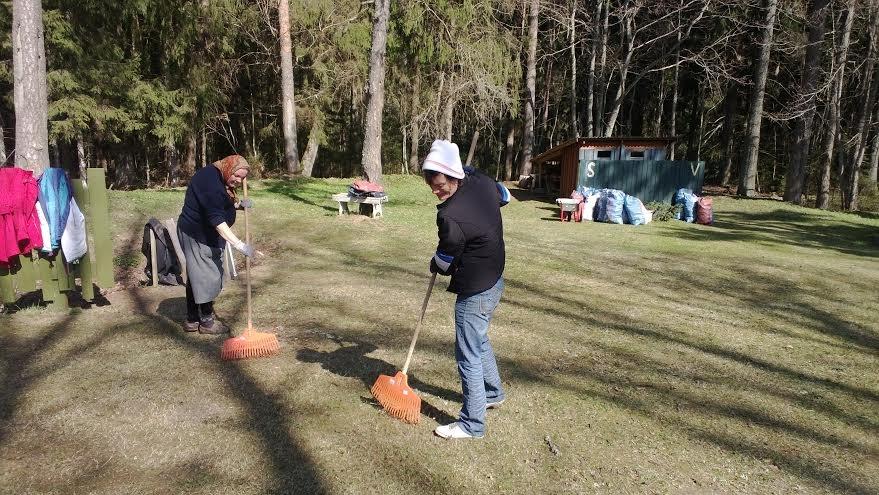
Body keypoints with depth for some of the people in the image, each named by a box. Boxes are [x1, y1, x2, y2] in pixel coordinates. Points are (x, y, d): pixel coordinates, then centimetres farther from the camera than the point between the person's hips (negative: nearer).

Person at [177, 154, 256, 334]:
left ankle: (192, 320, 23)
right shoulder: (211, 183, -26)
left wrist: (239, 204, 1)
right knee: (205, 276, -3)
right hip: (197, 236, -10)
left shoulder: (218, 178, 5)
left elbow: (222, 204, 22)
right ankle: (207, 321, 9)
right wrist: (239, 244, -38)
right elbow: (217, 220, -33)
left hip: (203, 233, 10)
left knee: (196, 276, 14)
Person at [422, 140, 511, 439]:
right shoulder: (482, 182, -5)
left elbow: (445, 262, -14)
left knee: (468, 356, 2)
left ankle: (472, 424, 15)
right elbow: (504, 196, 20)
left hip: (474, 292, -10)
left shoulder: (451, 215, -29)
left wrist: (435, 265, 9)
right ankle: (493, 394, 47)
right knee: (479, 342, 27)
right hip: (494, 281, 10)